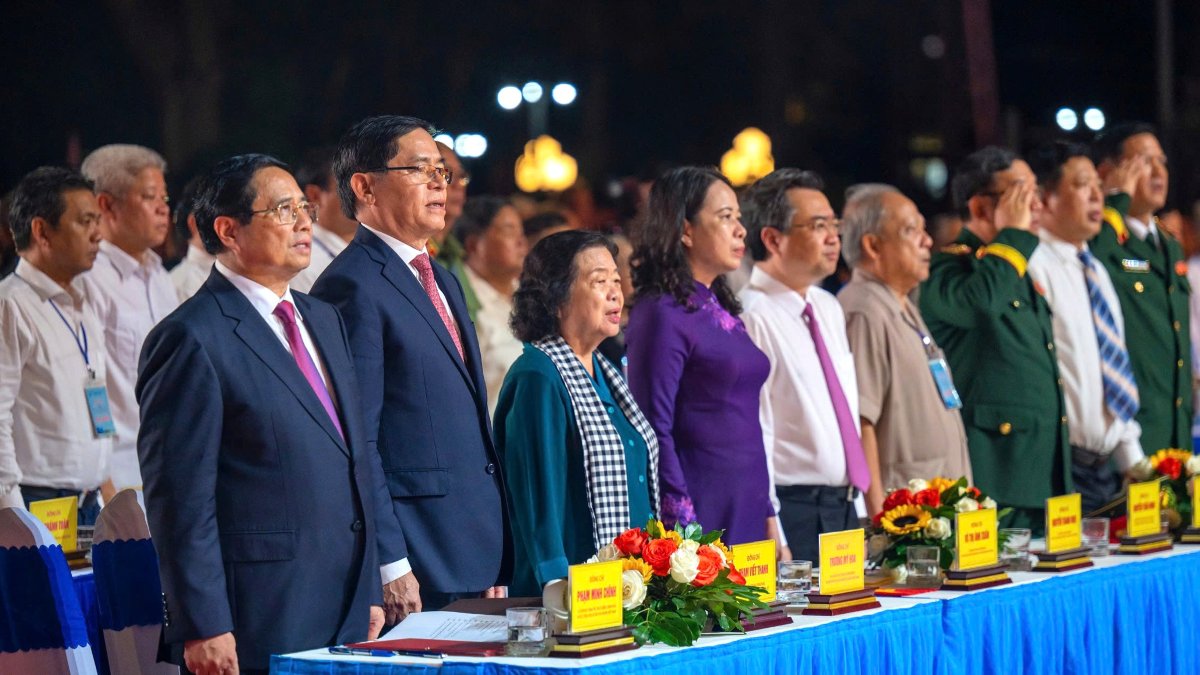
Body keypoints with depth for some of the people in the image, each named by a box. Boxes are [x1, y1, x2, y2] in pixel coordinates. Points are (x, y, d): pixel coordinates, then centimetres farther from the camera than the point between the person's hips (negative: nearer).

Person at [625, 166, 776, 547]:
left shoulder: (724, 313, 15)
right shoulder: (662, 315, -9)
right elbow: (655, 431, -14)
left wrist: (768, 515, 16)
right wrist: (684, 527, -18)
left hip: (749, 512, 8)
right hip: (702, 516, -8)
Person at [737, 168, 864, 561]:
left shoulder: (828, 308, 14)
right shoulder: (753, 317, -15)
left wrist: (854, 506, 17)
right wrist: (774, 542, -21)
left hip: (844, 510, 8)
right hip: (793, 513, -8)